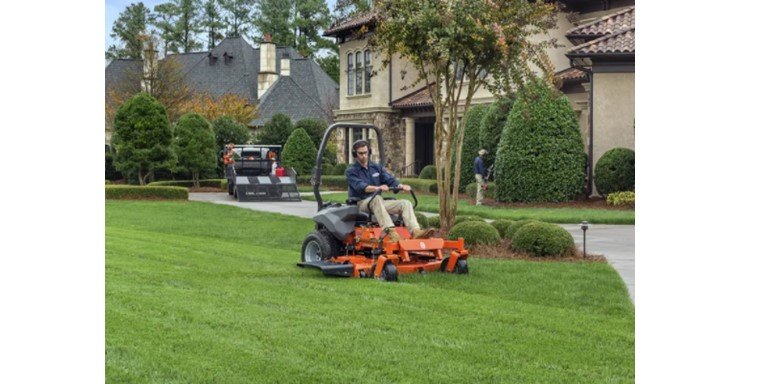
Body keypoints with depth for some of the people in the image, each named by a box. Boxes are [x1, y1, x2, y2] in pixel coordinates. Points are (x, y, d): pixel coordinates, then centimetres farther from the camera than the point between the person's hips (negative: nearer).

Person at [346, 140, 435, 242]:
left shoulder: (376, 168, 18)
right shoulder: (351, 171, 0)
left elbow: (390, 179, 4)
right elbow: (360, 186, -20)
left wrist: (401, 186, -20)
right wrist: (377, 188, -38)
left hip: (378, 203, 6)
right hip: (362, 203, -6)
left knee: (405, 203, -14)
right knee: (376, 199, -39)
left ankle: (415, 231, -37)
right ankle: (391, 232, -56)